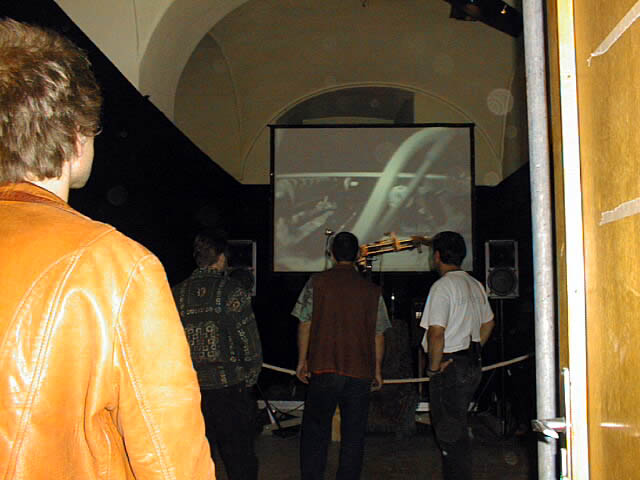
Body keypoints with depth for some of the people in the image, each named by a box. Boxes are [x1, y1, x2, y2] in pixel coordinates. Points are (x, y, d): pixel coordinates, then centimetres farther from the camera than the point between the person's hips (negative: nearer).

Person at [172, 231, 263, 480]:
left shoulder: (177, 293, 3)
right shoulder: (233, 290, -8)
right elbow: (250, 342, -9)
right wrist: (249, 381, 4)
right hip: (229, 387, -3)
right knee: (239, 458, 8)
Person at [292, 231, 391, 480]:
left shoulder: (317, 282, -1)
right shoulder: (372, 290, 3)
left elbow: (305, 323, -1)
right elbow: (379, 334, 7)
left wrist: (302, 360, 8)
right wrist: (377, 369, 16)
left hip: (324, 368, -1)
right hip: (360, 371, 1)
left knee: (315, 431, 10)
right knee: (354, 434, 9)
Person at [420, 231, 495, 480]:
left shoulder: (442, 286, -16)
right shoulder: (475, 284, 11)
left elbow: (436, 333, -24)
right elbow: (488, 323, 20)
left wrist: (433, 367, -13)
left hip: (450, 367, -9)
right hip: (473, 365, 9)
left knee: (450, 433, 0)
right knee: (459, 428, 19)